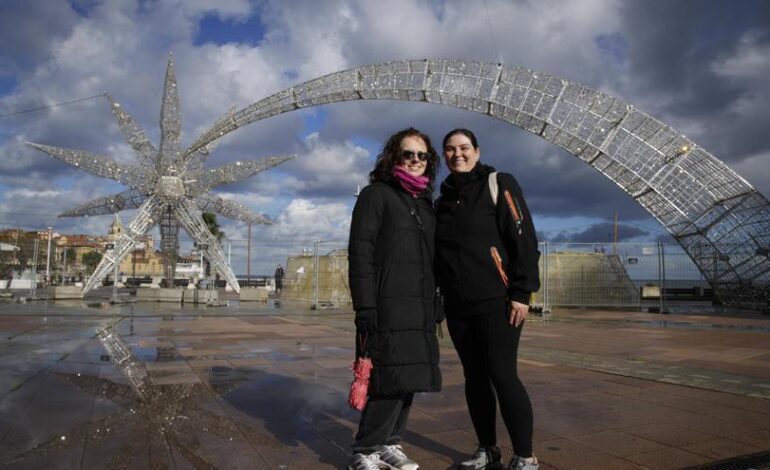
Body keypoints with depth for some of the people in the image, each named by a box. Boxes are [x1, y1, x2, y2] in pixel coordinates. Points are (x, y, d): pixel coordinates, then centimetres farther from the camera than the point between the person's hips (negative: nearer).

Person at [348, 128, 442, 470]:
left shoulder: (426, 202, 19)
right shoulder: (375, 195, -1)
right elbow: (360, 253, -9)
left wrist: (435, 306, 16)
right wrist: (364, 307, -16)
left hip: (420, 307, 7)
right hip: (387, 305, -7)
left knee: (409, 379, 8)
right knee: (391, 379, -9)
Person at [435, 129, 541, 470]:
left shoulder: (499, 184, -1)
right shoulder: (443, 199, 16)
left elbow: (524, 239, -9)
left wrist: (521, 293, -16)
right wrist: (437, 298, 14)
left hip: (496, 301, -5)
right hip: (458, 305, 6)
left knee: (502, 375, -7)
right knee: (474, 377, 10)